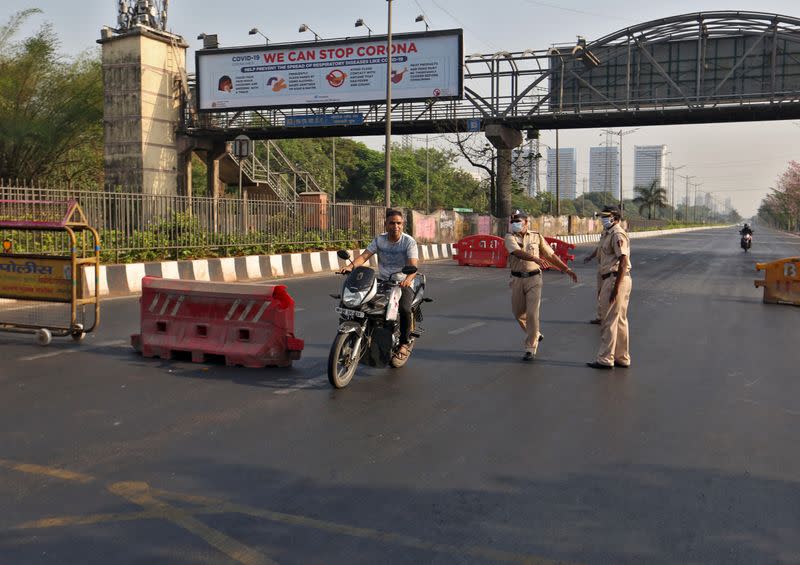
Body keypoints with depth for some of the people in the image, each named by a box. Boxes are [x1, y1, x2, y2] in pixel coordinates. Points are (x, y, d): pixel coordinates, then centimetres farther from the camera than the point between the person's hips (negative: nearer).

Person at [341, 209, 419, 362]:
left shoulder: (409, 241, -9)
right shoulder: (379, 240, 3)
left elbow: (413, 265, -22)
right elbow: (364, 256, -7)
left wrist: (408, 278, -44)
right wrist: (351, 266, -28)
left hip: (403, 283, -4)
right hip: (382, 281, 4)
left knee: (404, 309, -29)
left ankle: (404, 343, -8)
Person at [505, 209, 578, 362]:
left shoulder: (536, 237, 4)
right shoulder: (510, 237, -2)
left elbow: (551, 255, 9)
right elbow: (517, 252, -22)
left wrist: (567, 269, 7)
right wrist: (535, 259, -37)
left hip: (533, 279, -1)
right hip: (517, 279, 2)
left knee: (532, 314, -8)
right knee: (518, 313, 12)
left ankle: (530, 349, -1)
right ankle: (535, 335, 39)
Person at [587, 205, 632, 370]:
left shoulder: (617, 234, -15)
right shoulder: (612, 234, 18)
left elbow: (623, 262, -23)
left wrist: (616, 287, -25)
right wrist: (605, 285, 23)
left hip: (616, 279, -11)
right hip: (614, 279, 11)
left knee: (609, 321, -6)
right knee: (620, 321, 14)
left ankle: (605, 359, -1)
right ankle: (622, 358, 21)